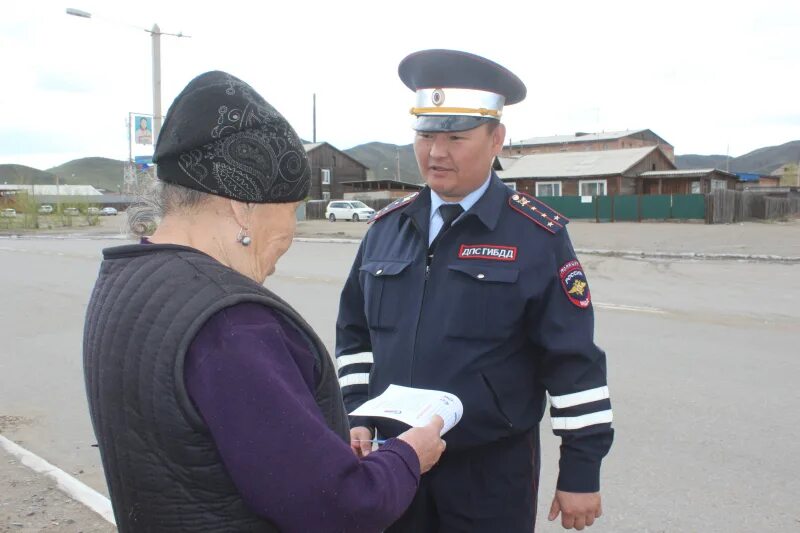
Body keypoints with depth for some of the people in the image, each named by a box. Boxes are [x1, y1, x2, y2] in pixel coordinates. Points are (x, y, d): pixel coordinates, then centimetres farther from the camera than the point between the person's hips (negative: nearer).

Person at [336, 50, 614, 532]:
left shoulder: (539, 237, -10)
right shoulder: (386, 227, 3)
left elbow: (575, 361, -9)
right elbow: (355, 333, 11)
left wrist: (581, 472, -8)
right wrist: (357, 417, 2)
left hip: (493, 473, -3)